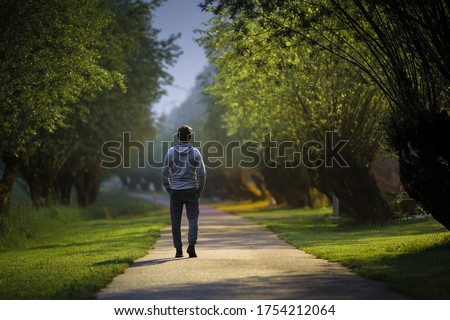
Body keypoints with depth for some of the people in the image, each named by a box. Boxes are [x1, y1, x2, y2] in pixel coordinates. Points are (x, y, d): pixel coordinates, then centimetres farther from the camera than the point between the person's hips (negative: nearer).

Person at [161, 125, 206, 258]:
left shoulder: (170, 152, 1)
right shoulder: (195, 152, -3)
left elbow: (164, 172, 1)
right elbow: (202, 173, -5)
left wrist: (169, 189, 10)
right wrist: (199, 190, 5)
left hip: (175, 192, 1)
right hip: (191, 190, -1)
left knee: (176, 221, 8)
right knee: (193, 218, 4)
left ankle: (178, 250, 8)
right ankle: (191, 245, -14)